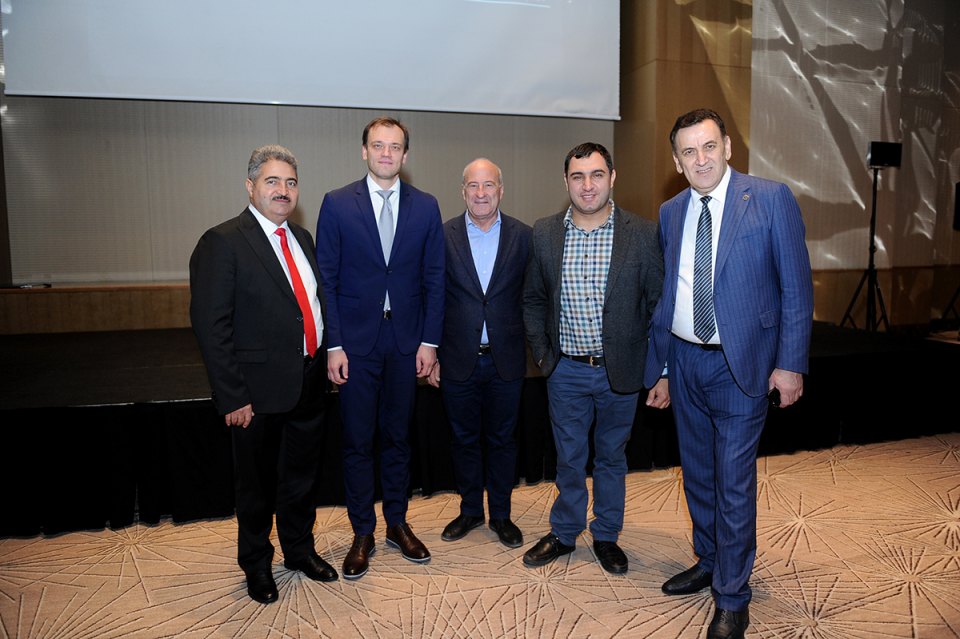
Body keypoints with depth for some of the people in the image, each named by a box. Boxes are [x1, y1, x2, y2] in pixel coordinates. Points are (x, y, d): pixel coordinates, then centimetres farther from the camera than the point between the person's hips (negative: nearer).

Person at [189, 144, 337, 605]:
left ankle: (300, 549, 42)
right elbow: (211, 325, -17)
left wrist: (326, 358, 6)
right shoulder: (222, 242, -13)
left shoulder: (302, 238, 9)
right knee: (257, 483, 13)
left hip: (309, 384, 6)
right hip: (260, 390, -6)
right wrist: (232, 397, -18)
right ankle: (256, 564, 35)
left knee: (302, 475, 21)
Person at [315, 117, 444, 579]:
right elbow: (327, 279, -3)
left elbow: (434, 278, 4)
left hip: (406, 340, 2)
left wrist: (430, 340, -2)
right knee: (358, 442, 7)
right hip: (355, 341, -1)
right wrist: (333, 345, -9)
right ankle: (362, 535, 22)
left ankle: (397, 524, 30)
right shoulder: (337, 204, -2)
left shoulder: (425, 207, 4)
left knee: (397, 437, 14)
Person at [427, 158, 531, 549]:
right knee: (464, 439, 13)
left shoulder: (522, 236, 0)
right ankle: (470, 511, 32)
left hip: (506, 359, 0)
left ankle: (500, 514, 29)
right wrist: (432, 356, -1)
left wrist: (535, 347, -2)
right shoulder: (443, 236, -1)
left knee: (502, 440, 12)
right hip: (459, 360, 0)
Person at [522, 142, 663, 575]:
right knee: (568, 458, 14)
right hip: (566, 370, 1)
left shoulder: (644, 235, -8)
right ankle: (564, 533, 34)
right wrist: (542, 352, 3)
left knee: (611, 457, 16)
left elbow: (658, 302, -3)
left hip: (620, 371, -1)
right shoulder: (544, 234, -2)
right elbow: (533, 299, 8)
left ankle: (606, 537, 35)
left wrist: (651, 363, -5)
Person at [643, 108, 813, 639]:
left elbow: (796, 286, -7)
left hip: (740, 364, -5)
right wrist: (658, 369, 12)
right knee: (697, 474, 18)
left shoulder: (771, 199, -7)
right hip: (684, 361, 5)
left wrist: (790, 362, -11)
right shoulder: (669, 213, 6)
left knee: (734, 482, 1)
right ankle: (708, 563, 39)